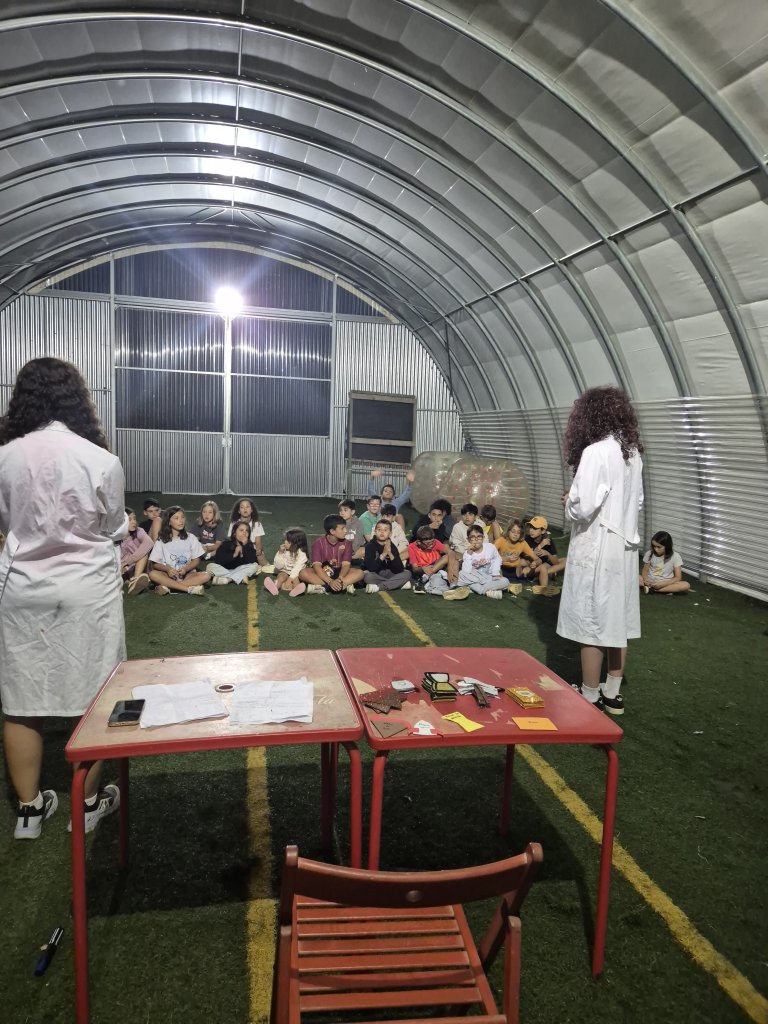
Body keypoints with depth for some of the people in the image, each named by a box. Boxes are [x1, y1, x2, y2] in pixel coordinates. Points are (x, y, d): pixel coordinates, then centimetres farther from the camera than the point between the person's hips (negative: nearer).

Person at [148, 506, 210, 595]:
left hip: (187, 574, 1)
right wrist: (167, 569, -19)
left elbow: (196, 560, 6)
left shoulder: (191, 538, 6)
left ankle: (168, 587, -32)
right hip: (169, 574, -1)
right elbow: (155, 564, 2)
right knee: (153, 574, -31)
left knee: (206, 576, -27)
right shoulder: (162, 540, 4)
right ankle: (190, 588, -34)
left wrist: (186, 569, -15)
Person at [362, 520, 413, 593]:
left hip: (389, 574, 4)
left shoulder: (392, 546, -3)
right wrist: (383, 554, -29)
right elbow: (371, 568, -24)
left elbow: (399, 570, -13)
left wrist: (390, 554, -25)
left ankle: (377, 587, -22)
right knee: (367, 575, -35)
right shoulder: (370, 546, -11)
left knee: (407, 573, -17)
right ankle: (397, 584, -21)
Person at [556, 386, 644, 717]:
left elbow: (583, 507, -21)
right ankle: (612, 694, 27)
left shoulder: (596, 452, -17)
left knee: (590, 623, 2)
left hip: (596, 549, -8)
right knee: (617, 620, 15)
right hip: (624, 546, 8)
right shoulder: (632, 452, 7)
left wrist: (568, 501, -2)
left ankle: (590, 698, 12)